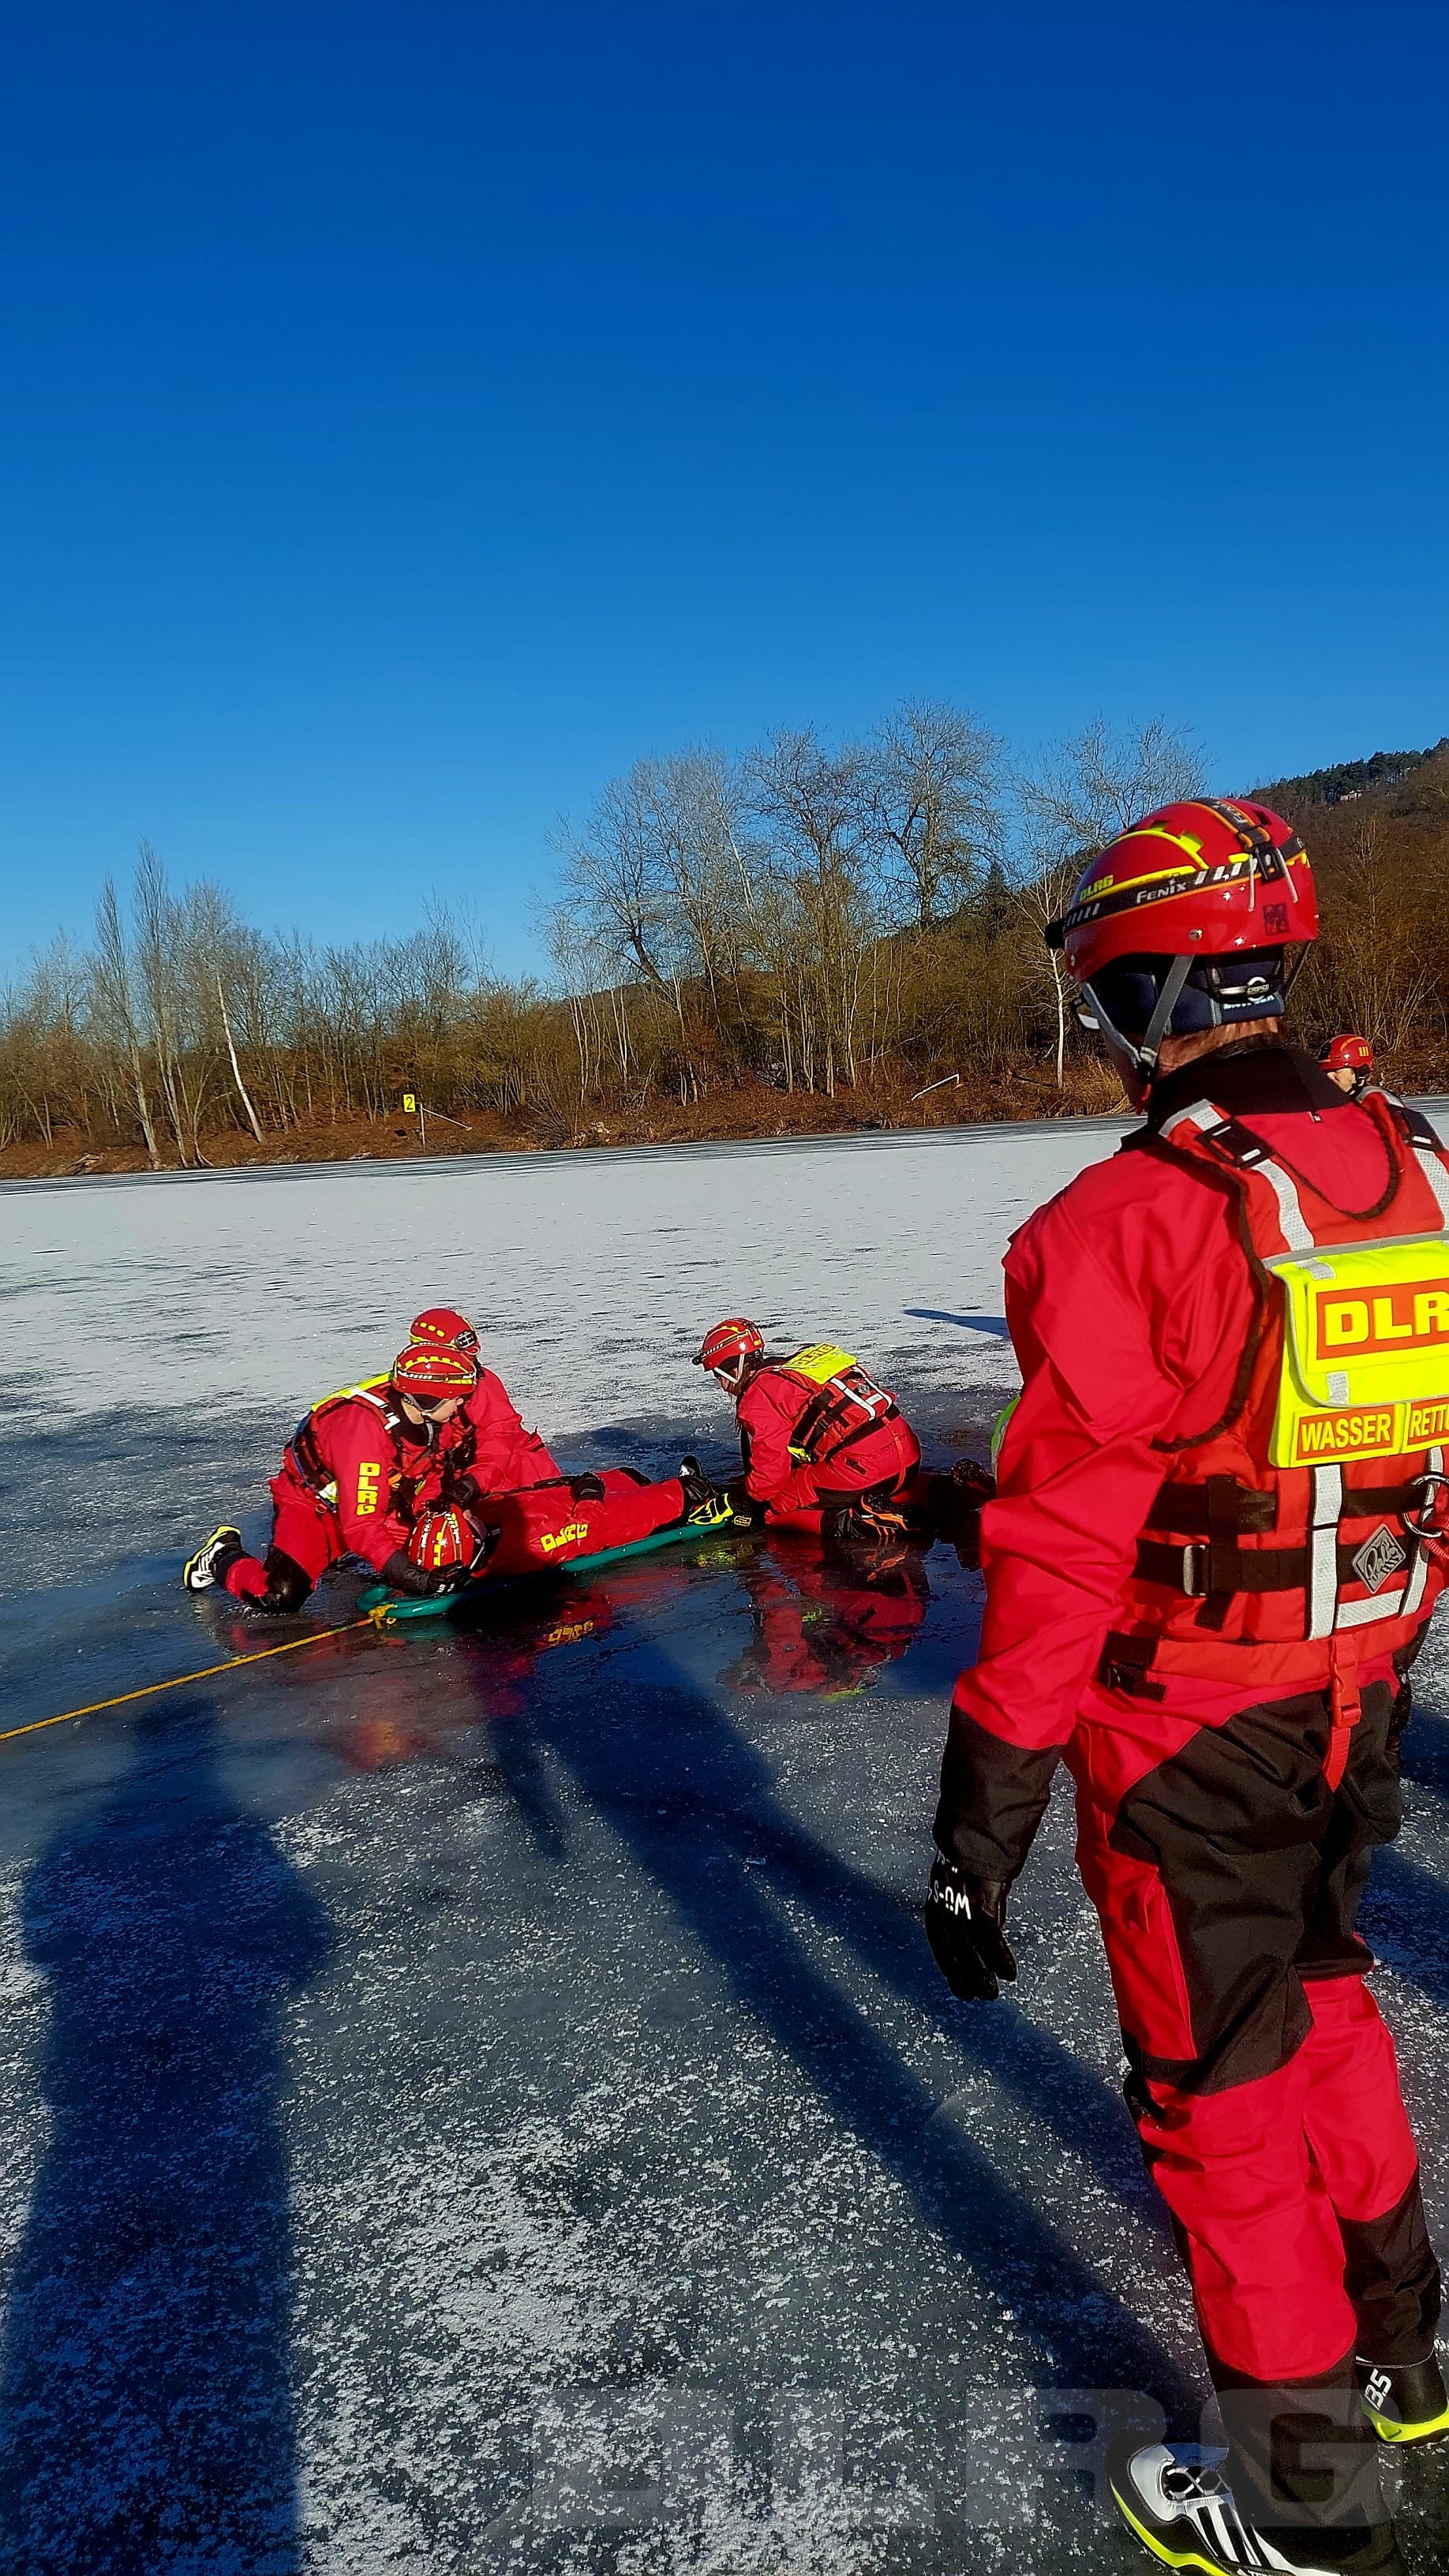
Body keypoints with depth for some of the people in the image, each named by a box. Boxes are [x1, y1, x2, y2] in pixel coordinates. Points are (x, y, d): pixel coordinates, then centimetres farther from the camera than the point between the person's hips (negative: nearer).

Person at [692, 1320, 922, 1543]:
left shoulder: (760, 1396, -4)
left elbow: (772, 1470, -6)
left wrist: (744, 1499, 13)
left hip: (865, 1465, -8)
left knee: (776, 1508, 5)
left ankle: (858, 1523, -15)